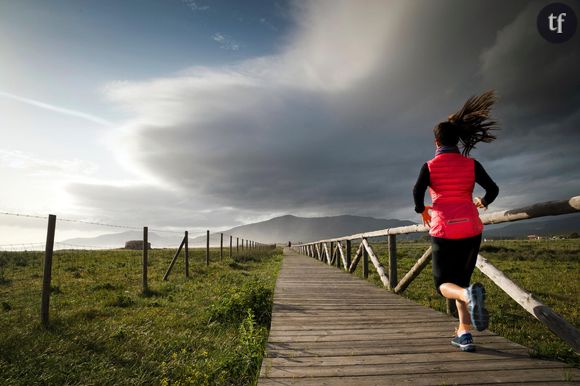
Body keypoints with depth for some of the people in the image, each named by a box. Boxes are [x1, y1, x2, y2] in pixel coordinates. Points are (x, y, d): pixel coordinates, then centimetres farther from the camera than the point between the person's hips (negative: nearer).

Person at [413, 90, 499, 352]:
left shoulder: (429, 166, -2)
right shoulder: (471, 164, 4)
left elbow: (417, 193, -14)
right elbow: (493, 189, 3)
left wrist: (422, 211, 6)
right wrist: (483, 202, 25)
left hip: (443, 230, -3)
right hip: (470, 228, 3)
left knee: (444, 284, 7)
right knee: (460, 280, 18)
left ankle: (470, 294, -27)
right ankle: (464, 335, 15)